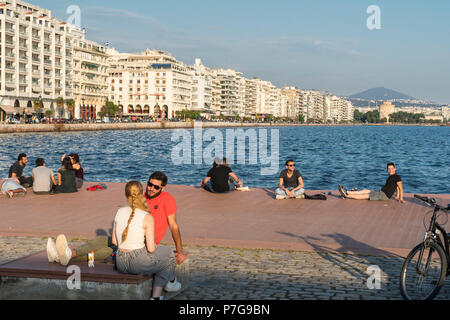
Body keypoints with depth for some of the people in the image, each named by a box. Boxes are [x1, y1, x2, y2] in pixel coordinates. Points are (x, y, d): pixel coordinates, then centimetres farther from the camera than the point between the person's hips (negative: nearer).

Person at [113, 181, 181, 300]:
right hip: (139, 262, -6)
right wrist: (155, 246, 6)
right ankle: (171, 282, 50)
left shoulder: (120, 212, 0)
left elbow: (114, 241, 6)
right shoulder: (147, 217, -15)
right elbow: (151, 248, -16)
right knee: (168, 253, 25)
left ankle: (156, 296, 26)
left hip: (121, 264, 6)